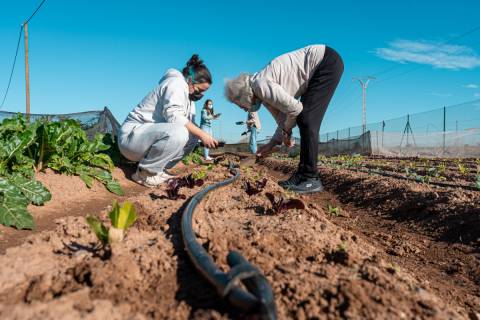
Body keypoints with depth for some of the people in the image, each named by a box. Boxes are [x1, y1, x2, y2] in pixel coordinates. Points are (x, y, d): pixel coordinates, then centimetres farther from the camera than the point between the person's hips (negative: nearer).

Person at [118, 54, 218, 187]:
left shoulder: (189, 95, 16)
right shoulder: (176, 83, -13)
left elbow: (190, 123, 8)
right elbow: (174, 116, -29)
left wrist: (203, 137, -8)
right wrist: (202, 134, -29)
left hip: (150, 134, 9)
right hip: (132, 134, -9)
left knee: (192, 136, -2)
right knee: (177, 132, -33)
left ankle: (158, 170, 2)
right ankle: (145, 173, -15)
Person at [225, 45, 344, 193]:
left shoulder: (260, 85, -19)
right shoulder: (263, 93, 9)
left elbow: (294, 108, -18)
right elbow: (283, 118, 14)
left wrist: (286, 132, -1)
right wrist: (272, 144, 10)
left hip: (328, 61, -9)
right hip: (321, 65, 9)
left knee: (307, 120, -14)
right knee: (303, 120, 4)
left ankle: (311, 179, -9)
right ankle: (302, 176, 7)